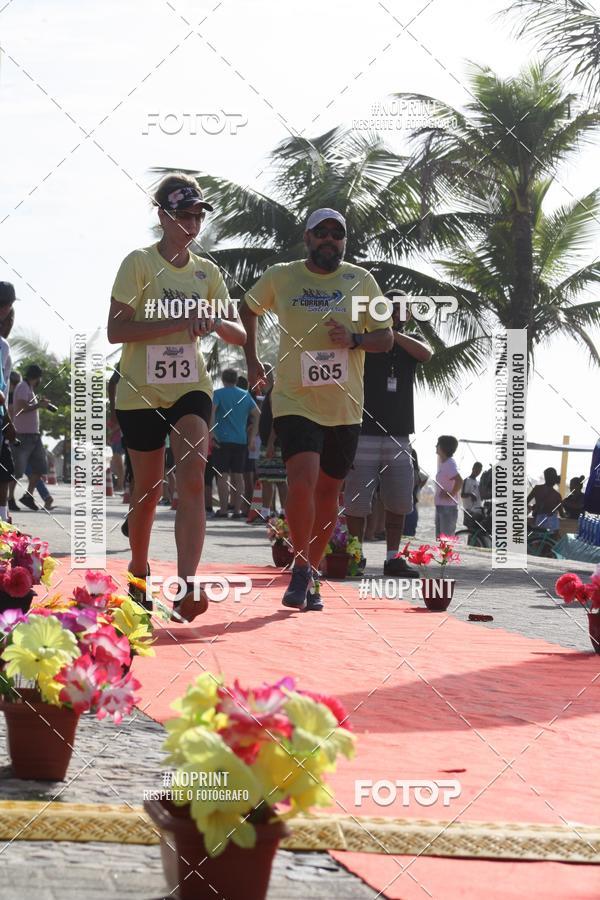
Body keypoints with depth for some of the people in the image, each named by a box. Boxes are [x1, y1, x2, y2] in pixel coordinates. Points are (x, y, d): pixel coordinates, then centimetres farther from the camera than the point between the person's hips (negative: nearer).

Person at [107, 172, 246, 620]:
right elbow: (115, 329, -15)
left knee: (192, 480, -17)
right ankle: (138, 576, 31)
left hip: (191, 387, 2)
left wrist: (217, 322, -15)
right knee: (148, 489, 8)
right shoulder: (140, 263, -6)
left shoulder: (207, 271, 7)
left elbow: (239, 335, 8)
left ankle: (187, 587, -26)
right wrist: (177, 322, -23)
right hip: (141, 390, -2)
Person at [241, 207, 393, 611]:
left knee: (328, 492, 9)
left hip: (345, 407, 2)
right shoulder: (280, 277, 2)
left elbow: (386, 338, 5)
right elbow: (248, 309, 21)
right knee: (301, 483, -20)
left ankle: (312, 574, 25)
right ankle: (301, 569, -3)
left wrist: (354, 339, -15)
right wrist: (252, 359, 13)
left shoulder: (361, 281, 3)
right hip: (296, 402, -2)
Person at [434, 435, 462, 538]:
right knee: (439, 537, 14)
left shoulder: (449, 463, -15)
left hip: (448, 507, -10)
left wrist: (451, 495, -19)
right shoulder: (443, 463, 14)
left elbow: (459, 481, -28)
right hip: (440, 506, 10)